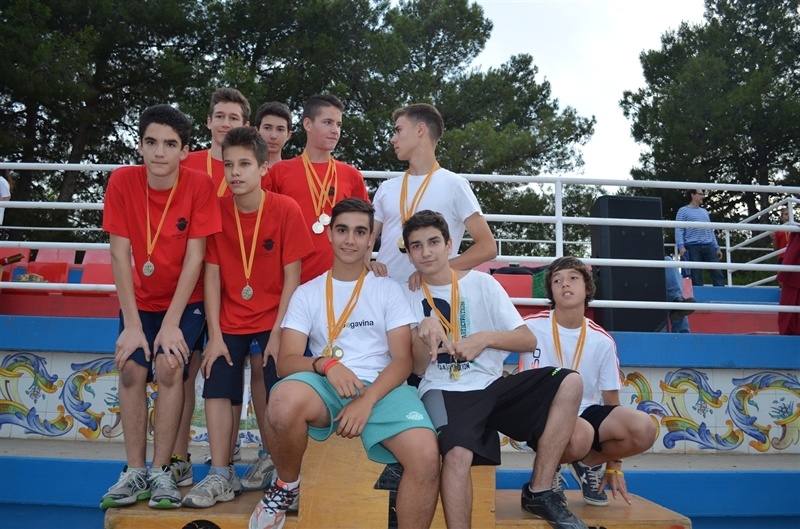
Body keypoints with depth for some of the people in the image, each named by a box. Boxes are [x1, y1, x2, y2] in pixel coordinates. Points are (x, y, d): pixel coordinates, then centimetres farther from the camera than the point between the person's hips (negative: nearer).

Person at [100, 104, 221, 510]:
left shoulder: (199, 185, -18)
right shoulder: (122, 181, -13)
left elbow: (195, 257, -17)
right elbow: (120, 254, -13)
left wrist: (171, 323, -19)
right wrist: (132, 324, -16)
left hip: (185, 300, -2)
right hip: (139, 300, 2)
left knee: (169, 368, -18)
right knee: (131, 371, -12)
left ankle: (161, 471, -4)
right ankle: (135, 471, 2)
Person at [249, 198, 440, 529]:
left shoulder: (388, 290, 10)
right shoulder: (307, 293, 11)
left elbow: (403, 360, 1)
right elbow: (285, 362, 1)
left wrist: (367, 400, -16)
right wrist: (325, 364, -21)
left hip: (381, 388, 0)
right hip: (326, 387, 1)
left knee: (426, 455, -30)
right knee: (284, 400, -35)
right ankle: (286, 486, -3)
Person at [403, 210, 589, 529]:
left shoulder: (482, 283, 5)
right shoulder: (409, 297, 4)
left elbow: (528, 340, 2)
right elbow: (418, 368, -2)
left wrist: (485, 338, -15)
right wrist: (423, 332, -21)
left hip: (492, 385, 3)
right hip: (444, 392, -3)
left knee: (569, 383, -15)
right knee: (458, 454, -34)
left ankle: (539, 492, -6)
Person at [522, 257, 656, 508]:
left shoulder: (603, 341, 0)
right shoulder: (532, 327, -10)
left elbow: (611, 400, 6)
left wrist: (614, 466, 6)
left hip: (586, 412, 4)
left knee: (644, 429, -23)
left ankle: (588, 463, 9)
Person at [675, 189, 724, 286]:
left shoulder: (704, 211, 24)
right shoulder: (683, 211, 6)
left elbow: (710, 231, 24)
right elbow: (679, 230, -4)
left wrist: (716, 247, 16)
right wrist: (681, 246, -17)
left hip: (709, 246, 5)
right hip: (693, 247, -5)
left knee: (718, 273, -4)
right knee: (696, 276, -5)